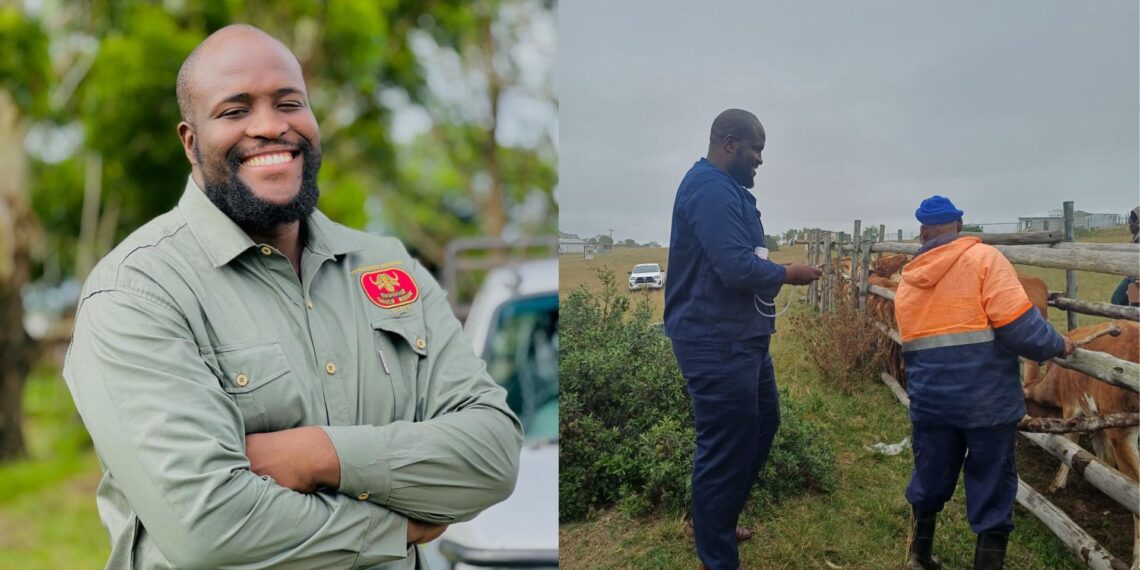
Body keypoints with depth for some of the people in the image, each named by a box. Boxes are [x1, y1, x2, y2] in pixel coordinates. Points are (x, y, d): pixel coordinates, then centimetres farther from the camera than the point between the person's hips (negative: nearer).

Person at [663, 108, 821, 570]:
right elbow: (738, 268, -27)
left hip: (741, 338, 11)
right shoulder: (710, 188, -20)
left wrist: (778, 273, 6)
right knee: (725, 447, -2)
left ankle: (717, 525, 36)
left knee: (762, 425, 22)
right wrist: (788, 274, -11)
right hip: (717, 344, -11)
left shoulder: (726, 189, 16)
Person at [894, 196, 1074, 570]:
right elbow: (1018, 323, -16)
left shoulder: (907, 281, 10)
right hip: (987, 400, -5)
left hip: (930, 399, 5)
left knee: (928, 483, 21)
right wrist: (1056, 345, 0)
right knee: (992, 492, 7)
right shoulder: (983, 258, -7)